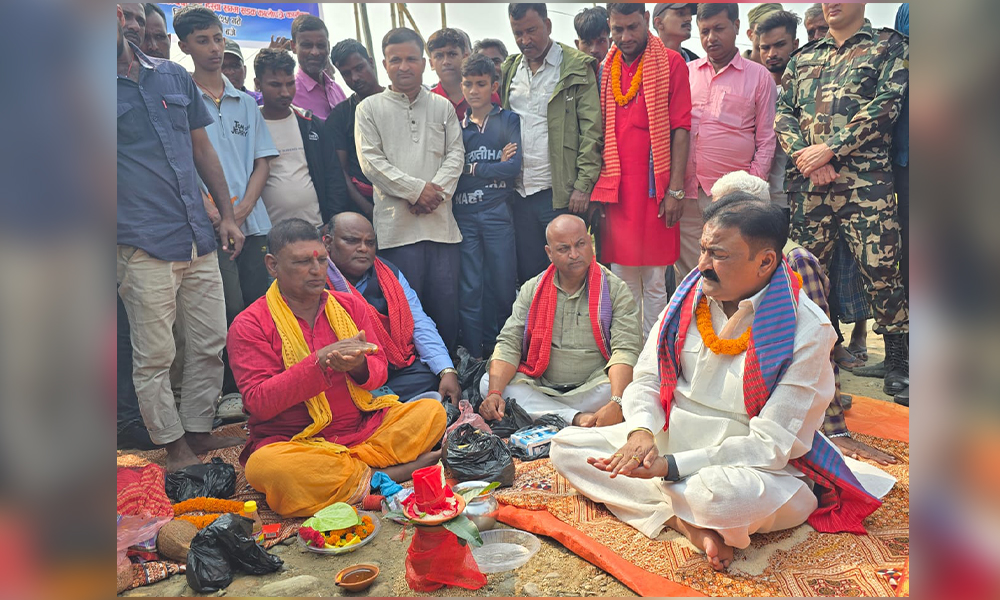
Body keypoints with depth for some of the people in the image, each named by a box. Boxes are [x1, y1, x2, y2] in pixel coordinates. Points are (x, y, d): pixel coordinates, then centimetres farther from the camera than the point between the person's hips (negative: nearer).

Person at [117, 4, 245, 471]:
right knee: (154, 356, 2)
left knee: (211, 343, 9)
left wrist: (226, 215, 11)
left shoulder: (175, 76, 14)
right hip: (144, 245, -5)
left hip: (199, 239, 5)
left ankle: (199, 429, 25)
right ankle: (174, 445, 17)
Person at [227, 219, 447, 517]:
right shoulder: (248, 325, -3)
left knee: (432, 411, -12)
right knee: (264, 466, -36)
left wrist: (359, 366, -20)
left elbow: (379, 372, 6)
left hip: (364, 429, 4)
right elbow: (258, 402, -13)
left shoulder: (350, 305, 9)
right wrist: (320, 361, -23)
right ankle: (383, 476, -22)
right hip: (294, 442, -3)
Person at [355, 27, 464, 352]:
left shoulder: (442, 106, 15)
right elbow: (371, 160, -2)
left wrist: (437, 191, -9)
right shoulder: (369, 108, 7)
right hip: (396, 224, -2)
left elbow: (456, 153, 8)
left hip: (441, 221, 3)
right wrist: (417, 189, -10)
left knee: (447, 304, 5)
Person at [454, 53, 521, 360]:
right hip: (464, 214, 2)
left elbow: (514, 167, -8)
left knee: (503, 285, 3)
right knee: (468, 289, 2)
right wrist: (494, 166, -7)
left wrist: (470, 168, -6)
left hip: (498, 213, -2)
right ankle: (474, 358, 11)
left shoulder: (508, 120, 6)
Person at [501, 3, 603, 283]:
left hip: (561, 193, -4)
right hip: (520, 193, 5)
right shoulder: (509, 69, 14)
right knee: (528, 276, 10)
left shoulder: (577, 67, -1)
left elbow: (591, 129, -6)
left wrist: (584, 184, -14)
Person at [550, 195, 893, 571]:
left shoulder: (807, 332, -18)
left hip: (754, 466, -6)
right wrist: (642, 431, -21)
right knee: (565, 446, -6)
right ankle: (684, 521, -17)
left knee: (721, 493, -43)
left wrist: (670, 466, -27)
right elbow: (646, 380, 3)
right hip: (672, 438, 7)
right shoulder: (689, 298, -2)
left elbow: (770, 445, -20)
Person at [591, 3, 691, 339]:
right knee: (622, 278, 7)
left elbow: (680, 130, -4)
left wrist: (675, 189, -11)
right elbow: (600, 132, 13)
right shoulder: (606, 69, 13)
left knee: (654, 282, 3)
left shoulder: (670, 63, 1)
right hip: (616, 188, 3)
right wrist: (595, 186, 6)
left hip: (654, 187, -3)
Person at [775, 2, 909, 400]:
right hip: (808, 183, 4)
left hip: (865, 182, -3)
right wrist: (805, 154, -7)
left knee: (880, 269, -4)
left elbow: (884, 106, -4)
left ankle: (896, 356, 12)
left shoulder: (889, 46, 9)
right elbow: (783, 113, 10)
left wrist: (830, 149, -13)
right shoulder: (802, 58, 20)